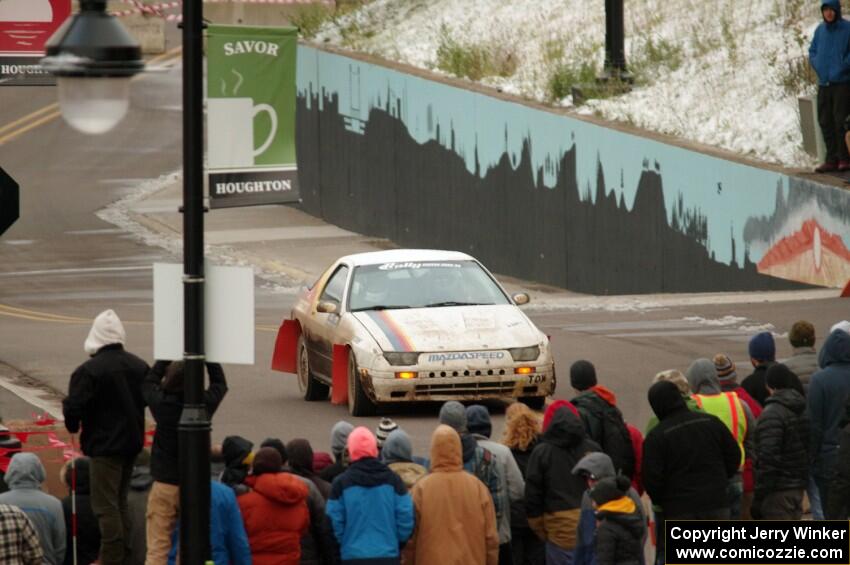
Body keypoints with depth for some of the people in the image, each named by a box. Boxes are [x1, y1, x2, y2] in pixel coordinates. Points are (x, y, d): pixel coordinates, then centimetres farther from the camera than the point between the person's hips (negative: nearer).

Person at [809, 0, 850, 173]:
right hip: (824, 84, 6)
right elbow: (812, 51, 18)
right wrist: (818, 67, 3)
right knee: (825, 121, 5)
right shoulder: (820, 29, 11)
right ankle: (832, 160, 10)